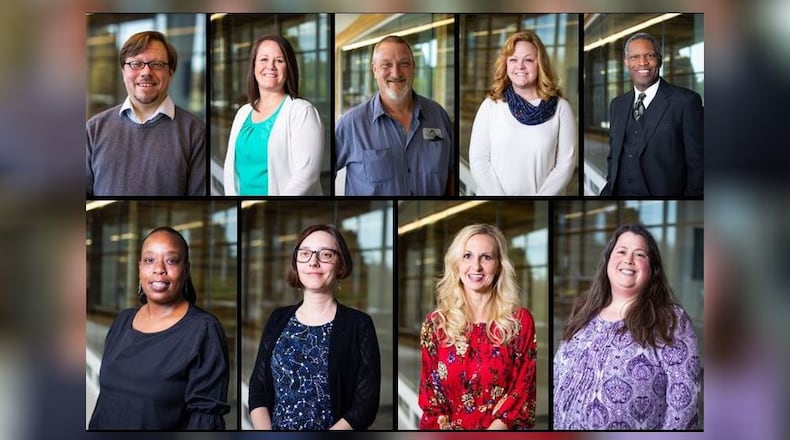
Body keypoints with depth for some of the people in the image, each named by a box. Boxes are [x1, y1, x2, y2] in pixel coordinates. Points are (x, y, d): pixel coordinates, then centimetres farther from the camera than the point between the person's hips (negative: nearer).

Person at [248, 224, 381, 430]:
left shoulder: (358, 325, 0)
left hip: (335, 428, -2)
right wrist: (265, 433, -8)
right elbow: (257, 390, 8)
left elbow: (366, 404, -5)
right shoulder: (278, 319, 10)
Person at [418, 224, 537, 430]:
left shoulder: (520, 321, 3)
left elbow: (523, 389, 1)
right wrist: (445, 429, -9)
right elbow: (429, 394, 7)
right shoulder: (435, 323, 7)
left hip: (501, 433, -1)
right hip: (449, 430, 1)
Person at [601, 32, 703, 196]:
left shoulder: (686, 101, -2)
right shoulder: (617, 105, 17)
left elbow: (697, 163, -3)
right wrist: (609, 189, 9)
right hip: (619, 193, 3)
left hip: (662, 194, -3)